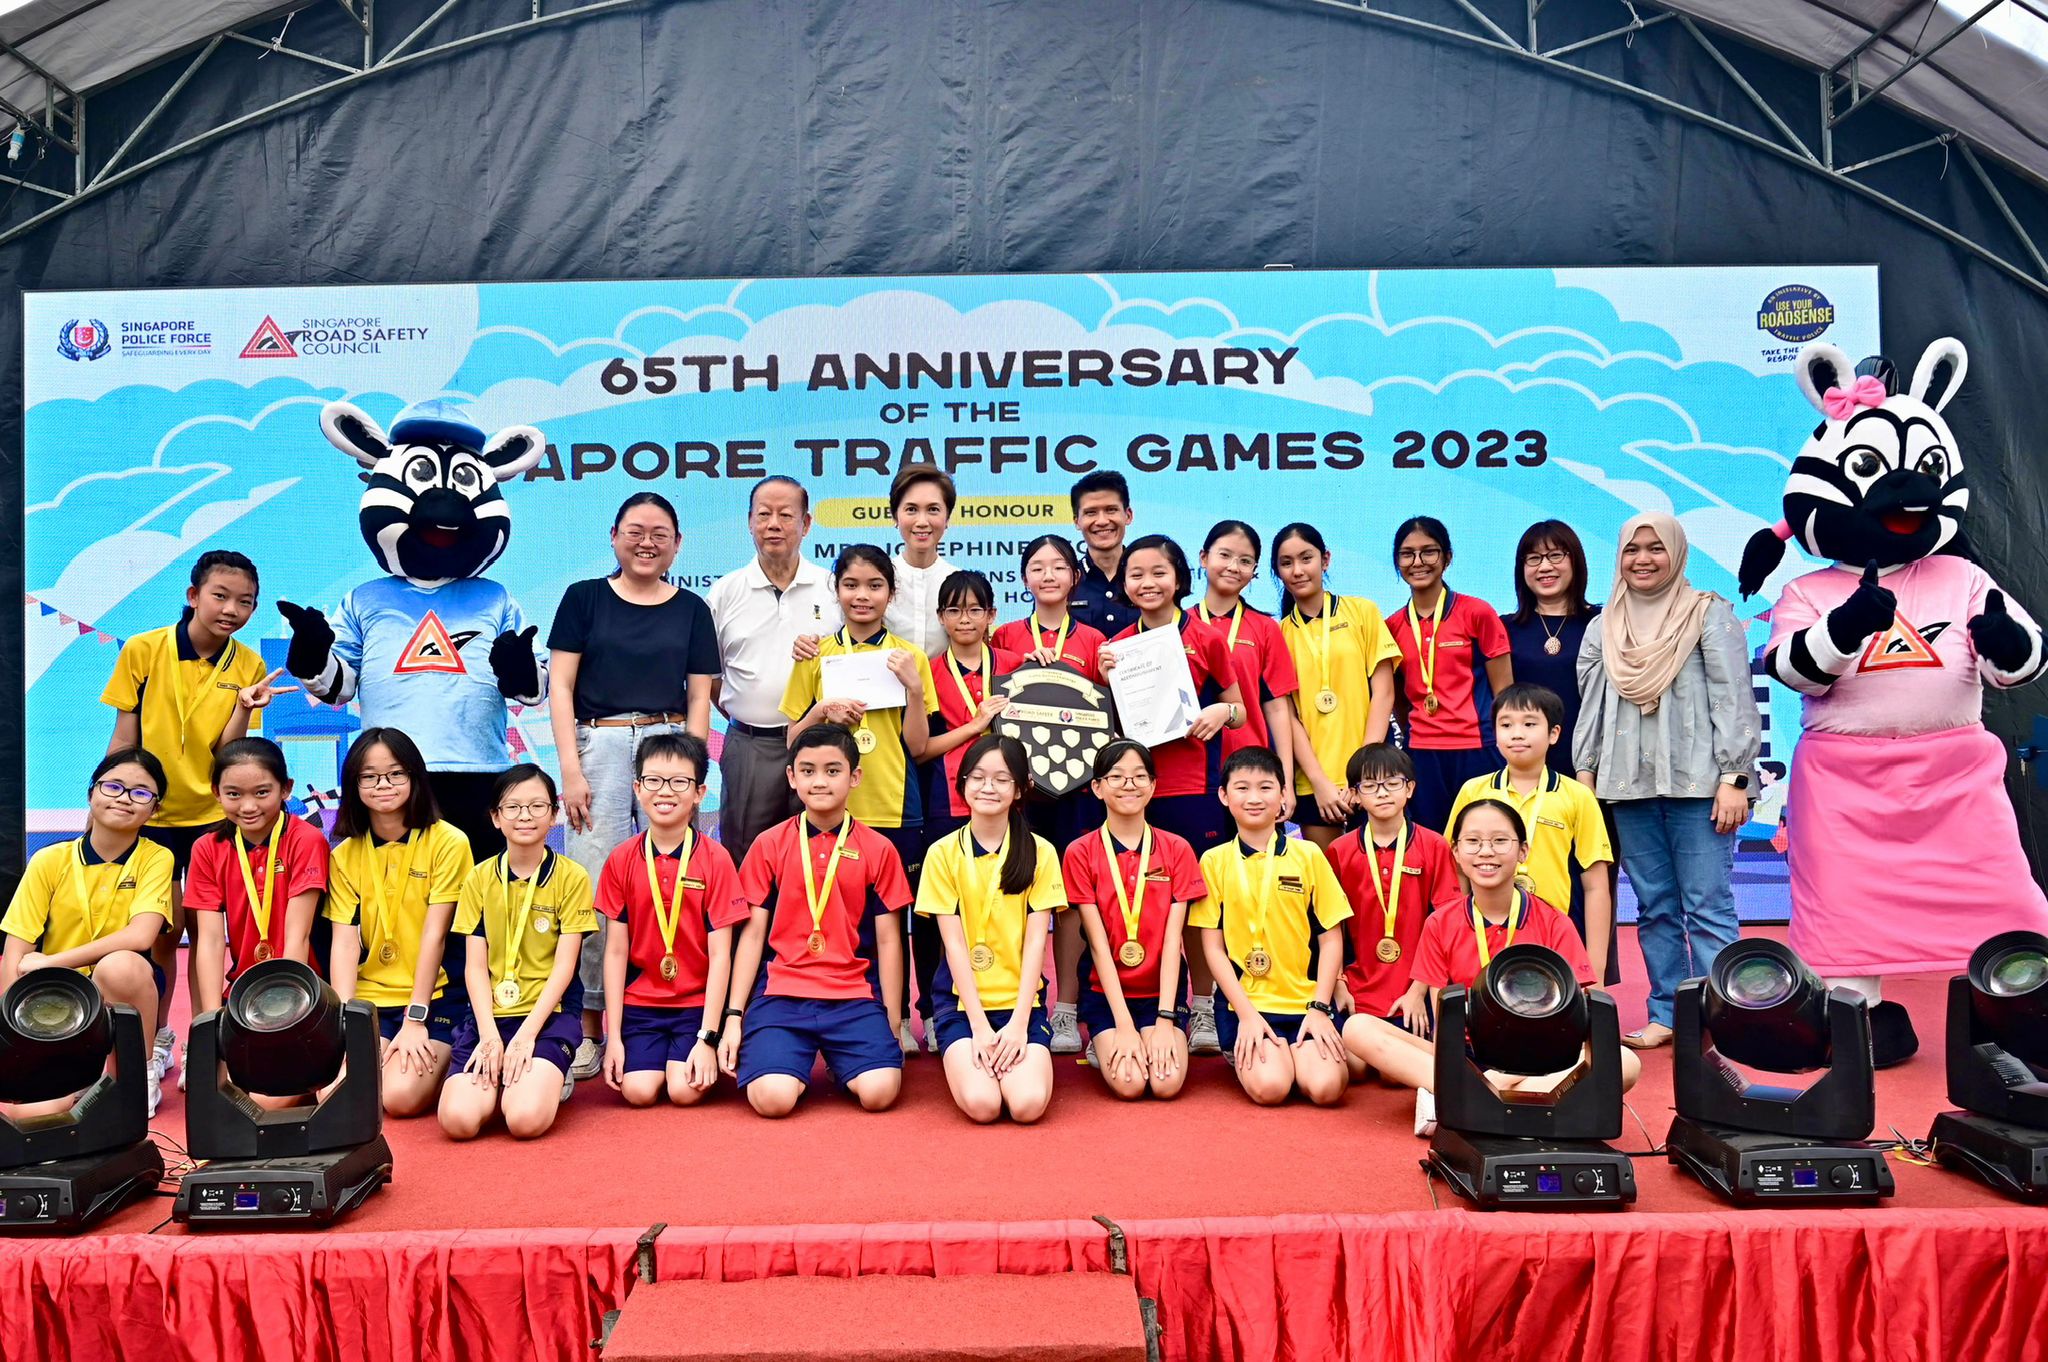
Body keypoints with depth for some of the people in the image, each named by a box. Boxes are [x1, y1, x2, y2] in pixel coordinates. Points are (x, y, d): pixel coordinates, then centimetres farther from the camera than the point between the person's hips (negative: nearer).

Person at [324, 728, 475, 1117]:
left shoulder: (447, 842, -8)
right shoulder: (345, 855, 6)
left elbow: (434, 936, -11)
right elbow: (344, 942, -1)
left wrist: (415, 1019, -12)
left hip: (435, 997, -4)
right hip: (369, 998, 4)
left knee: (401, 1095, -23)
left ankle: (441, 1064, 9)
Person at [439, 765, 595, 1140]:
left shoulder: (571, 878, -2)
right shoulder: (479, 878, 6)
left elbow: (564, 966, -5)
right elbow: (475, 966, 2)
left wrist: (527, 1034, -15)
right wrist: (489, 1034, -12)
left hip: (548, 1014, -2)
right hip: (489, 1014, 2)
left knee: (527, 1119, -25)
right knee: (459, 1119, -21)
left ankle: (548, 1077, 8)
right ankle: (501, 1079, 11)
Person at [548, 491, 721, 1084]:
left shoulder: (691, 609, 13)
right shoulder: (584, 597, 9)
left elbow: (699, 698, 11)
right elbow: (560, 688, 4)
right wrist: (570, 769, -5)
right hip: (599, 747, -1)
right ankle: (592, 1026, 5)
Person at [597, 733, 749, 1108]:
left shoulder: (715, 860, -8)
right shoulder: (621, 860, -1)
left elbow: (720, 955, -9)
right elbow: (615, 951, 0)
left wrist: (708, 1038, -13)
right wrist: (614, 1035, -3)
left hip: (697, 1001, -1)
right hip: (638, 1001, 2)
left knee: (685, 1090, -18)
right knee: (638, 1090, -16)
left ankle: (700, 1056, 15)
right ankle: (652, 1052, 17)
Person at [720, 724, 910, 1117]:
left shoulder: (878, 850, 4)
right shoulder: (768, 845, 5)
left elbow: (887, 939, 6)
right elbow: (753, 933, 6)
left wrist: (892, 1022, 4)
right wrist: (734, 1016, 2)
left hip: (855, 997, 0)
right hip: (781, 993, 0)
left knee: (879, 1092, -22)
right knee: (773, 1098, -24)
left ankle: (840, 1063, 12)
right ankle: (796, 1060, 11)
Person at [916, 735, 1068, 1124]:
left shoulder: (1040, 852, 0)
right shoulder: (943, 853, -1)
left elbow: (1036, 942, -4)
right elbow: (954, 943, -5)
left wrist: (1019, 1021, -13)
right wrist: (979, 1023, -13)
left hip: (1021, 999, 1)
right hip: (963, 1000, 0)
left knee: (1029, 1103, -23)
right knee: (981, 1103, -24)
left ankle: (1013, 1052, 8)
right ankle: (967, 1061, 9)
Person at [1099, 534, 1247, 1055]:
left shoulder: (1206, 639, 1)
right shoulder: (1116, 647, 8)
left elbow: (1238, 713, 9)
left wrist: (1223, 709, -13)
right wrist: (1106, 680, -2)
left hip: (1193, 786, -2)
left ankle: (1202, 1008, 16)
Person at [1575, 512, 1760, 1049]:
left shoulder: (1709, 614, 2)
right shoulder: (1604, 628, 16)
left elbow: (1732, 700, -4)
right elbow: (1592, 705, 17)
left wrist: (1733, 778, -11)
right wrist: (1584, 774, 10)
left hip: (1697, 783, -4)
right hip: (1629, 785, 4)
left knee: (1707, 906, -5)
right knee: (1654, 907, 8)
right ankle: (1666, 1014, 15)